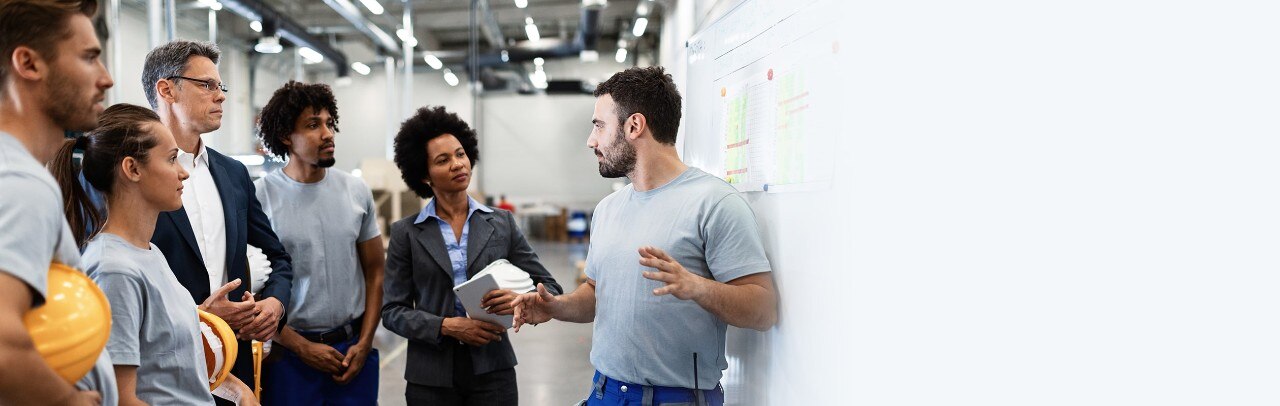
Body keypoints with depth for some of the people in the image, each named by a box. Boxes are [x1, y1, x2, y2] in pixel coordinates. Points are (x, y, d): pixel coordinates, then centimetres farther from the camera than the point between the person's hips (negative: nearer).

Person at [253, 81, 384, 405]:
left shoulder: (357, 192, 3)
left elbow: (374, 272, 7)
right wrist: (303, 347, -8)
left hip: (353, 347, 3)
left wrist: (364, 344, -1)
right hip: (290, 351, -3)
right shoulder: (260, 196, -7)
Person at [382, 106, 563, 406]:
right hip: (431, 377, -1)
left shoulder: (502, 223, 2)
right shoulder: (407, 232, 0)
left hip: (493, 372, 1)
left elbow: (550, 288, 3)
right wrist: (447, 326, -16)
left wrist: (521, 299, -18)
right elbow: (392, 310, -1)